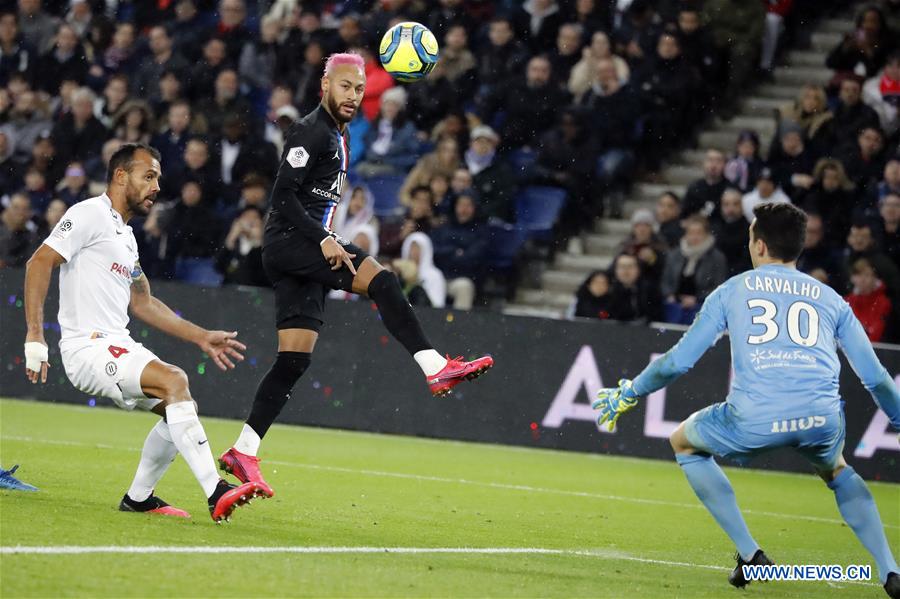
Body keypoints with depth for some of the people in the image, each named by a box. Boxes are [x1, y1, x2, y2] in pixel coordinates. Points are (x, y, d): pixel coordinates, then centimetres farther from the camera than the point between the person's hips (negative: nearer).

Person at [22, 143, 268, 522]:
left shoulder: (126, 236, 23)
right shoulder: (90, 214, -6)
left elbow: (143, 304, 30)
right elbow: (39, 263, -14)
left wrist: (201, 337, 26)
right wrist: (35, 338, -21)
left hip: (119, 347, 10)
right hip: (88, 348, -10)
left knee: (181, 408, 6)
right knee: (174, 381, -26)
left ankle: (138, 498, 18)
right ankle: (217, 494, -32)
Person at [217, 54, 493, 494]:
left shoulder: (336, 138, 23)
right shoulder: (311, 132, -8)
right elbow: (283, 194, -17)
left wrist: (328, 241, 24)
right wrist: (323, 240, -24)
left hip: (307, 249, 10)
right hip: (288, 242, -10)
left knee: (295, 359, 3)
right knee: (380, 278, -25)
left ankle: (243, 453, 4)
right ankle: (436, 369, -32)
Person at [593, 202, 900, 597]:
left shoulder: (732, 290, 17)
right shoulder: (830, 298, 22)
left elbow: (678, 361, 18)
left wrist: (628, 394, 33)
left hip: (754, 420, -3)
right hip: (821, 418, 3)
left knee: (684, 442, 29)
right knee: (836, 470, 37)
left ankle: (749, 553, 19)